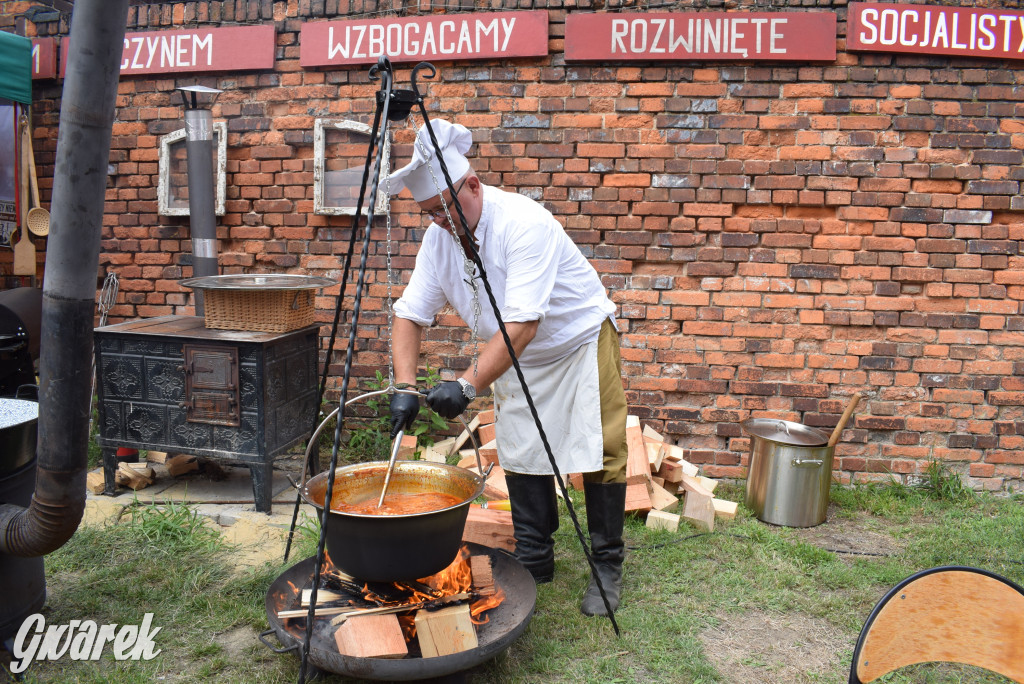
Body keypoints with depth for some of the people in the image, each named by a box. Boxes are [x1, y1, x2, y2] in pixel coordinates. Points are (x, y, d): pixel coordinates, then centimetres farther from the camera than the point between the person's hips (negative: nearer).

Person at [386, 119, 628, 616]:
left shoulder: (523, 225, -32)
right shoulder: (438, 238, -10)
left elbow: (522, 324, -39)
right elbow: (410, 314, -11)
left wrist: (468, 384, -45)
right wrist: (404, 387, -25)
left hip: (581, 342, -6)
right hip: (516, 357, 7)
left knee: (600, 455, -2)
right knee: (520, 456, 8)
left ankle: (607, 568, 14)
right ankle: (533, 562, 23)